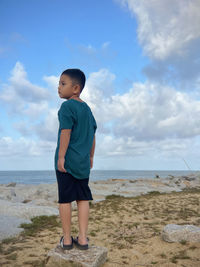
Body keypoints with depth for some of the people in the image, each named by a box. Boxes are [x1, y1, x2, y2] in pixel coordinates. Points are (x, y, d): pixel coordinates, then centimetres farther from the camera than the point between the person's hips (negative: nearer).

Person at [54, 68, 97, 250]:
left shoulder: (67, 106, -7)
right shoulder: (87, 108, 15)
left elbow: (65, 132, -16)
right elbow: (93, 136, 16)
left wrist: (61, 156, -14)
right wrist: (91, 156, 22)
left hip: (67, 160, -6)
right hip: (83, 161, 7)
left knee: (65, 199, 4)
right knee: (83, 198, 9)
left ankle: (67, 239, 15)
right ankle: (83, 238, 16)